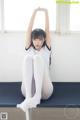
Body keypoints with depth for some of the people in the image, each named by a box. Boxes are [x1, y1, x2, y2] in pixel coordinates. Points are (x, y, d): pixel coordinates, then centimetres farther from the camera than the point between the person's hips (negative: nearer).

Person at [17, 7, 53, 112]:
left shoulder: (46, 49, 17)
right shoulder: (29, 49, 18)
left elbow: (47, 30, 11)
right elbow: (29, 30, 11)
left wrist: (46, 13, 10)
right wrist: (34, 12, 11)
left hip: (44, 90, -1)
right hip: (29, 89, 1)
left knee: (39, 57, -26)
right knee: (28, 58, -26)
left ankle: (37, 95, -46)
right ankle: (28, 97, -47)